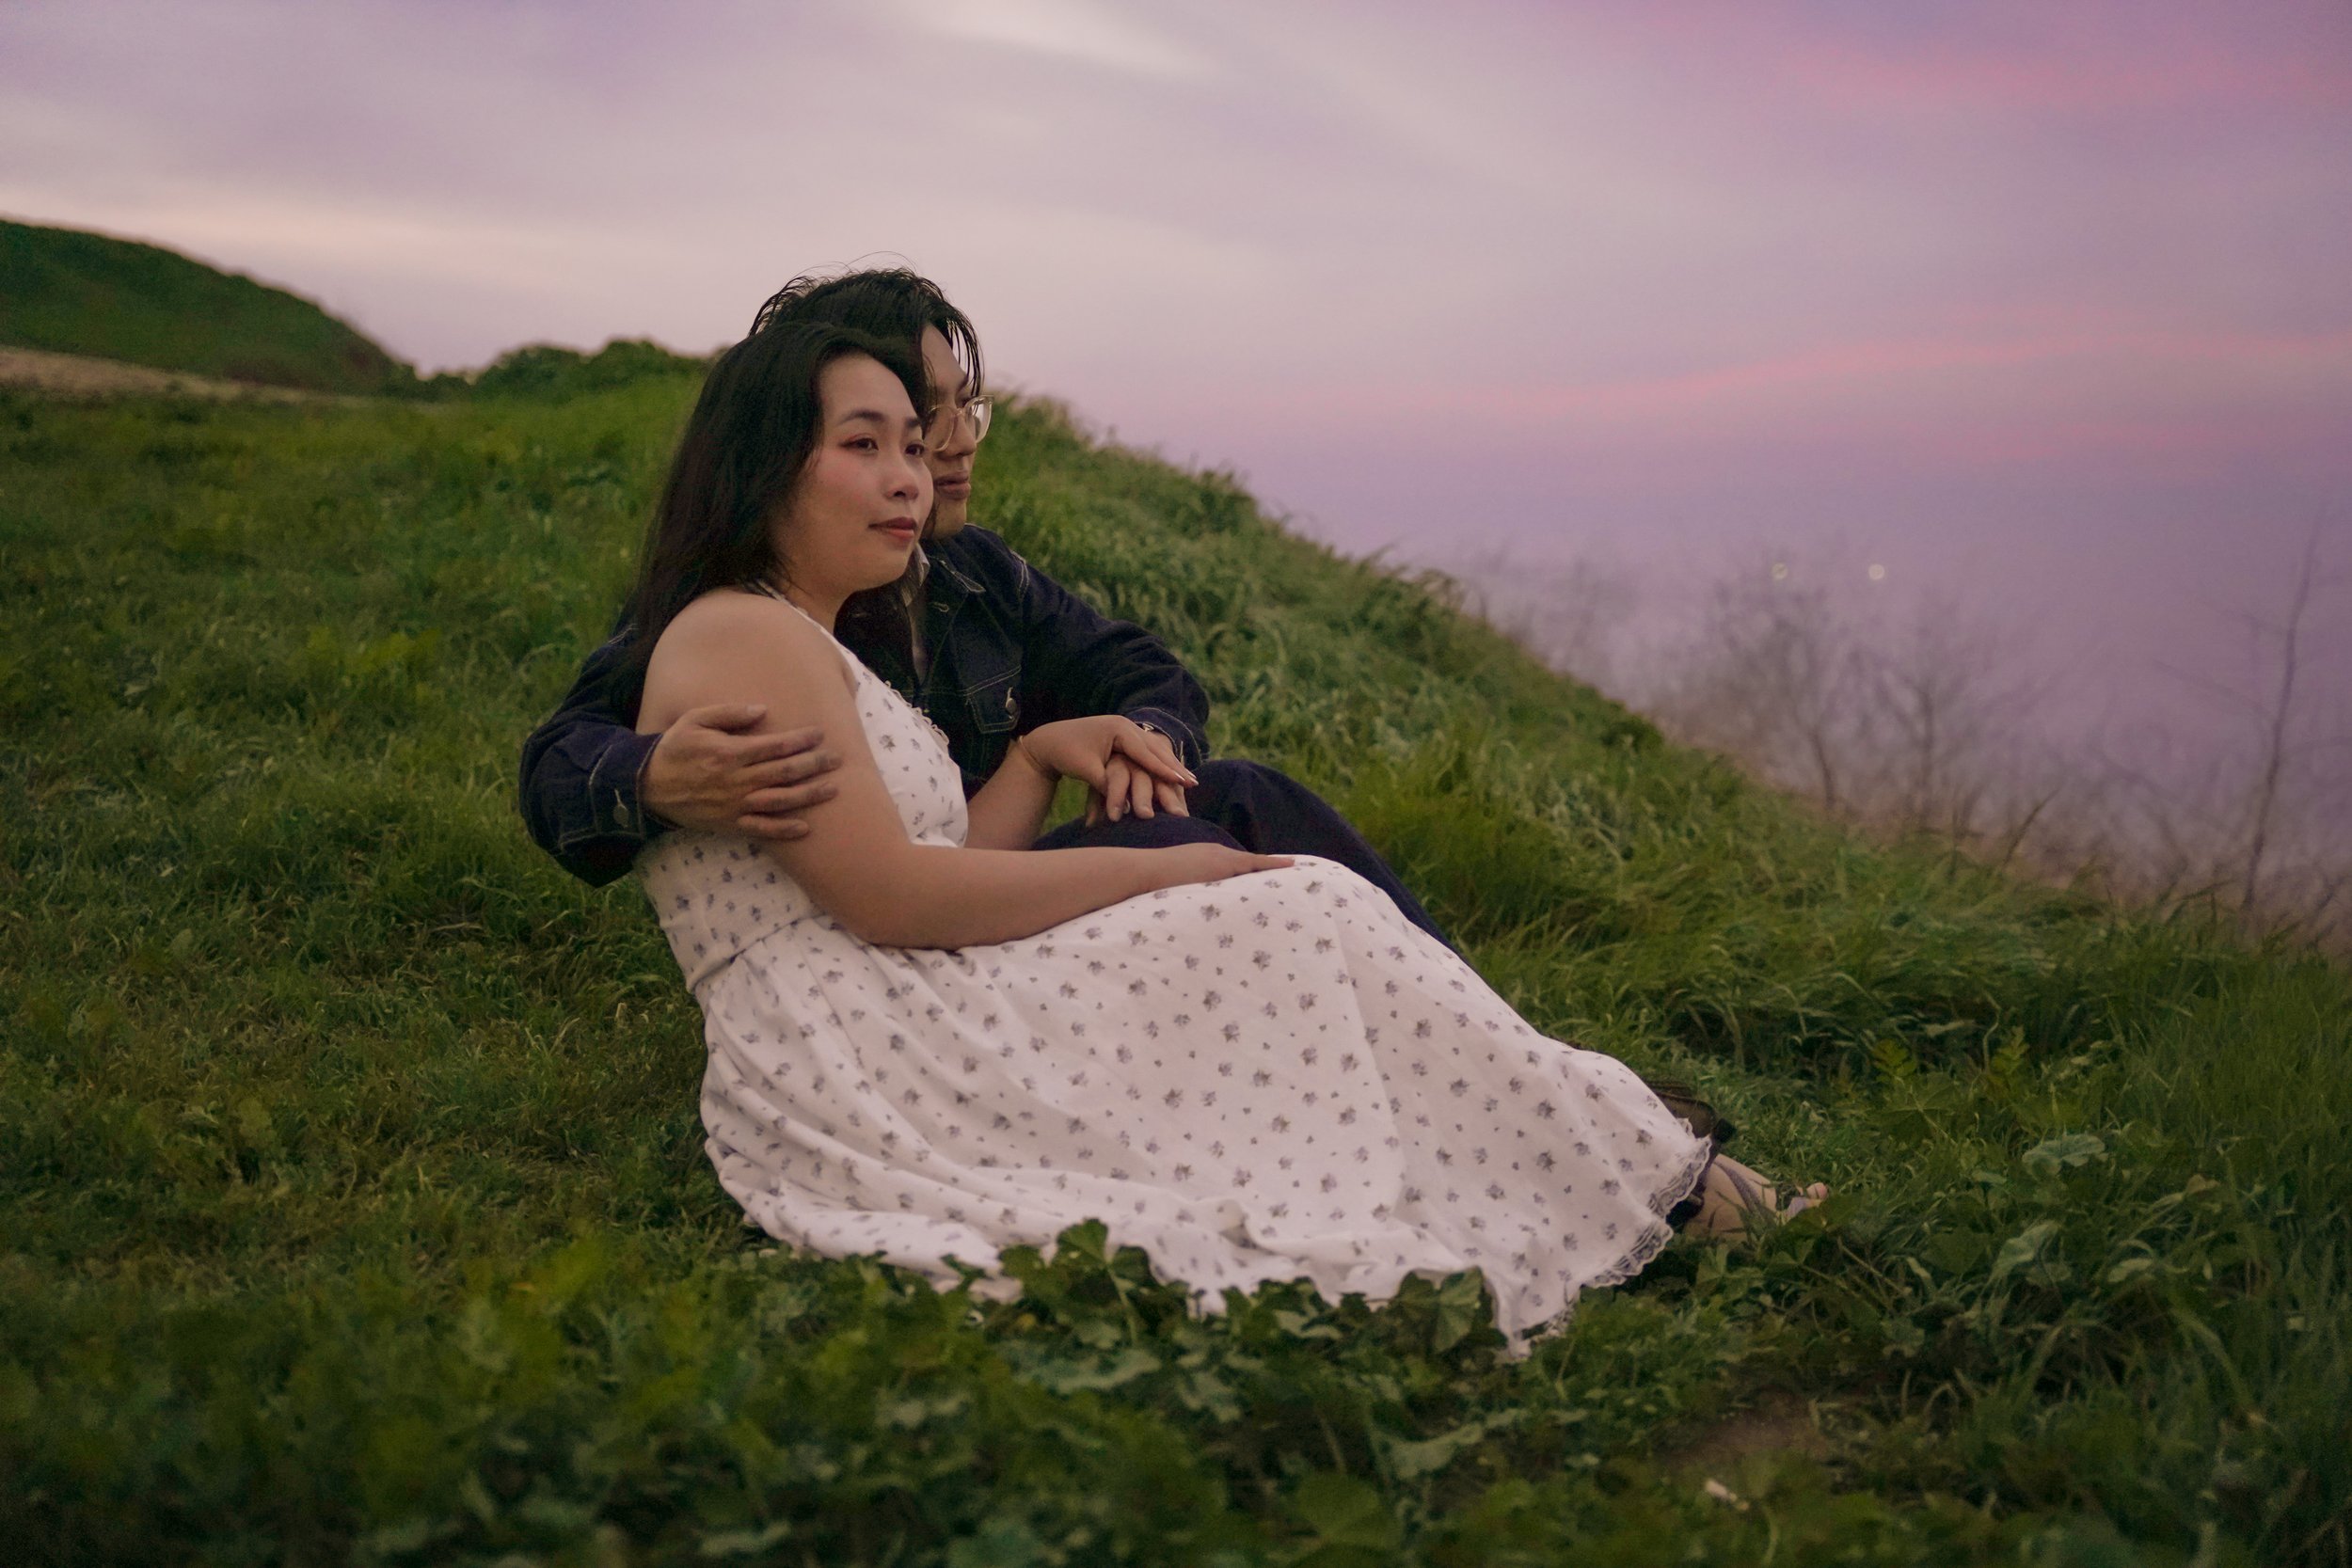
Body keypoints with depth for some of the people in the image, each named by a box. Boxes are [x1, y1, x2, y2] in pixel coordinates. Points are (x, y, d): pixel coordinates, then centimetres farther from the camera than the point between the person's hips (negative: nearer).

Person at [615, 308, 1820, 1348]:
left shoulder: (805, 649, 22)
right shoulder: (746, 636, -9)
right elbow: (887, 894, -18)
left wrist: (1038, 756, 4)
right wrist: (1161, 871, -11)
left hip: (891, 1068, 10)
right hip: (857, 1089, -10)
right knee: (1300, 919, -12)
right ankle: (1645, 1183, -2)